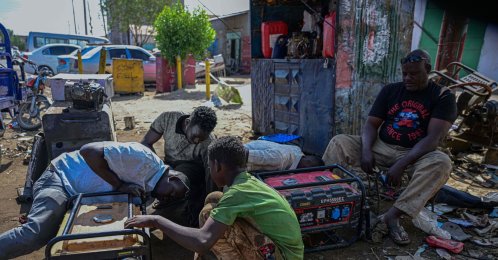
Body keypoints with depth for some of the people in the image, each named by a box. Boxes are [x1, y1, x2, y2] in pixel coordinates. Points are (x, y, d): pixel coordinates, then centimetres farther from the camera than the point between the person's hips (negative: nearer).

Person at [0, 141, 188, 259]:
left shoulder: (148, 187, 5)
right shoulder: (144, 159, -28)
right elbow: (89, 152, -30)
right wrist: (120, 185, -26)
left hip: (77, 196, 9)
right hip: (63, 177, -9)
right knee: (36, 235, -26)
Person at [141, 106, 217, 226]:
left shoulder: (209, 143, -29)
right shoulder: (168, 118, -21)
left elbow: (211, 180, -27)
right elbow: (146, 143, -12)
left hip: (194, 170, -3)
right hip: (169, 167, 3)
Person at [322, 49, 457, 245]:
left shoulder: (443, 97, -4)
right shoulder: (390, 91, 5)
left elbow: (433, 138, -16)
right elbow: (371, 124, 0)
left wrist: (401, 164, -27)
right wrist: (366, 150, -20)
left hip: (416, 154, -2)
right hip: (381, 147, 3)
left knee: (441, 162, -35)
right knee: (339, 142, -16)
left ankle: (392, 215, -34)